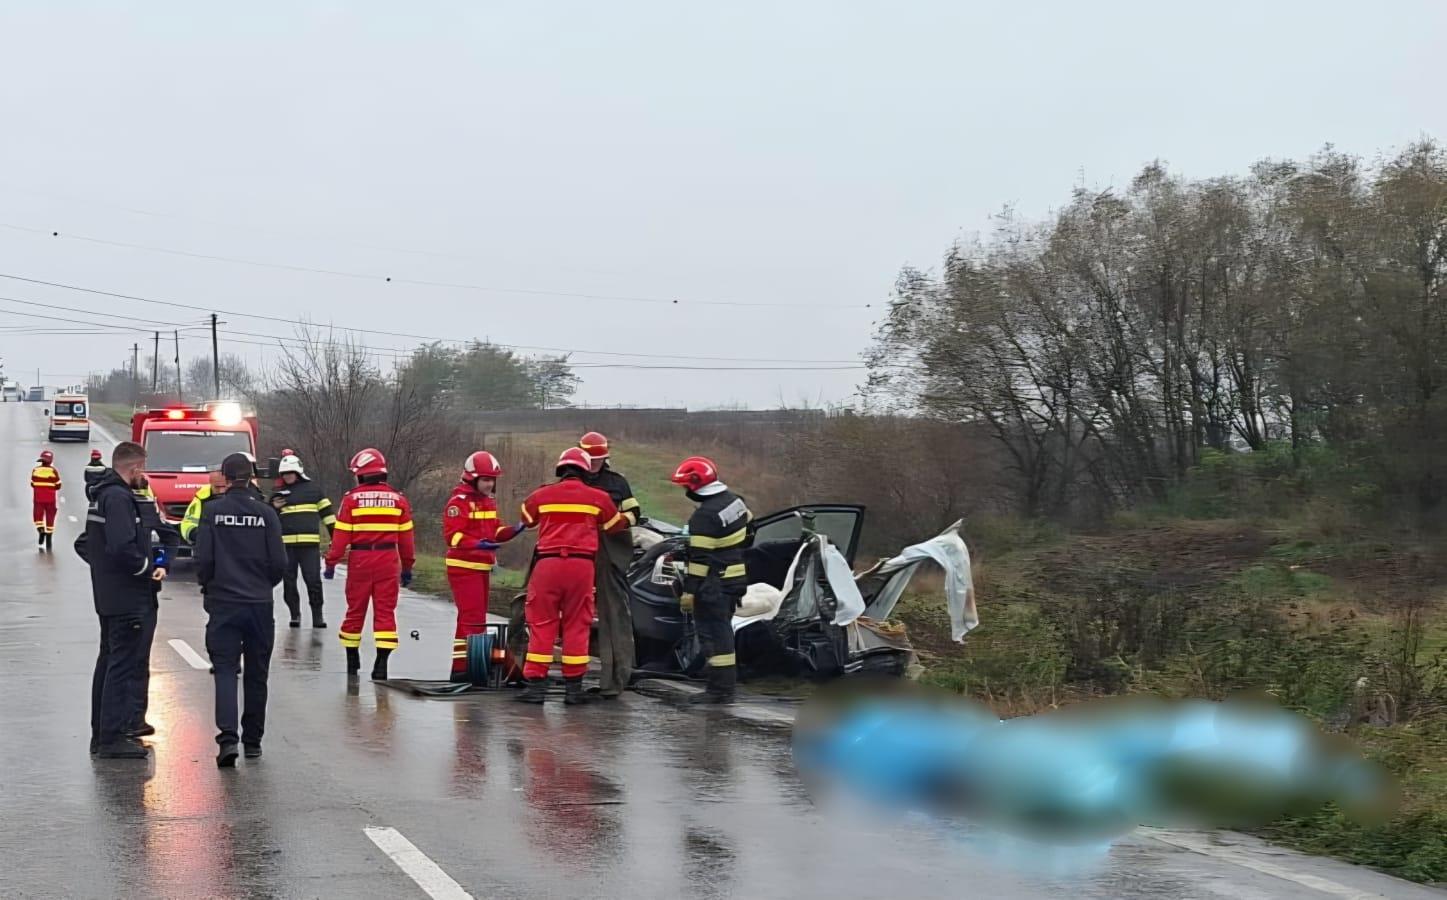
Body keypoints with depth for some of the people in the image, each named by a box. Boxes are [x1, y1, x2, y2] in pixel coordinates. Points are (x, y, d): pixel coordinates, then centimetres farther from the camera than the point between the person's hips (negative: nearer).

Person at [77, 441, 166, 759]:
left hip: (107, 595, 10)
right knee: (123, 664, -6)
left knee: (109, 661, 16)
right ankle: (112, 738, -3)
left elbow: (83, 545, 22)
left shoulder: (100, 495, 15)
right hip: (127, 597, -10)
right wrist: (149, 569, -13)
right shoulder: (119, 497, -17)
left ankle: (101, 733, 24)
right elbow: (123, 547, -28)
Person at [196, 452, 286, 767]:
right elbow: (279, 563, -3)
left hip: (223, 602, -1)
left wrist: (208, 586, 13)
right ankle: (253, 741, 20)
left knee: (225, 670, 0)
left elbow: (203, 559, -8)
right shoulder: (266, 513, -3)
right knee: (256, 674, 12)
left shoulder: (212, 511, -5)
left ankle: (228, 736, -18)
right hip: (260, 604, 1)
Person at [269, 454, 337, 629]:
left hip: (310, 543, -3)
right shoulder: (278, 493, 14)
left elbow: (326, 512, 9)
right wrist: (274, 508, -2)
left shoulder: (313, 489, 7)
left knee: (313, 580, -6)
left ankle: (318, 614, 4)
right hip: (285, 544, 3)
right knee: (289, 581, 6)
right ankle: (295, 614, 16)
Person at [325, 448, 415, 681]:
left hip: (360, 559, -1)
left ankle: (352, 659, 26)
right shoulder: (398, 499, 3)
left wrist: (331, 563, 3)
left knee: (355, 609, 13)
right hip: (388, 561, 1)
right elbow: (406, 537, 6)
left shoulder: (352, 498, -4)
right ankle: (382, 662, -7)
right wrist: (407, 566, 15)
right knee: (385, 611, 2)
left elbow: (342, 535, -5)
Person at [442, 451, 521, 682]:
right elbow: (452, 535, -21)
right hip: (464, 567, -10)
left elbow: (494, 532, 17)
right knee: (473, 619, -15)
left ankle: (461, 667, 21)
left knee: (473, 618, 14)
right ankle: (462, 667, -16)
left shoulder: (489, 502, 15)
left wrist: (511, 532, -2)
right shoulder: (459, 502, -14)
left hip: (482, 567, 10)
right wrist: (477, 544, -34)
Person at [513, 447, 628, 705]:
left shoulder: (542, 495, 7)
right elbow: (615, 525, 20)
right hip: (582, 565, 0)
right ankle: (574, 687, 9)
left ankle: (535, 685, 3)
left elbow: (527, 518, 25)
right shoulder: (598, 498, 6)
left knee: (542, 625, 5)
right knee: (577, 626, 7)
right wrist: (628, 518, 41)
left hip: (548, 563, 0)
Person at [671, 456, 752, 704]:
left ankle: (719, 690, -2)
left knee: (713, 634, -4)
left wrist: (689, 591, -17)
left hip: (713, 586, -9)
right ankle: (727, 685, 22)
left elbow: (699, 558, -21)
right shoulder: (735, 500, 6)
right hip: (736, 579, 9)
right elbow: (748, 534, 18)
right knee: (723, 631, 16)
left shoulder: (705, 516, -20)